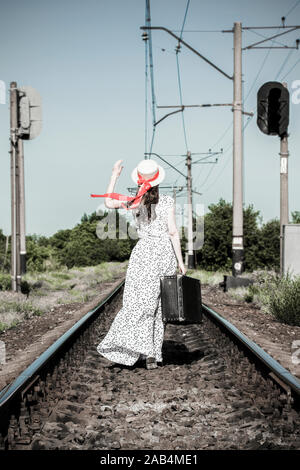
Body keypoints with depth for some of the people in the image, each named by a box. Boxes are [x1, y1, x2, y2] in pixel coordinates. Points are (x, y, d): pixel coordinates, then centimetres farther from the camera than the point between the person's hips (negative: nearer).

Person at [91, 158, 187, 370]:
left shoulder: (135, 201, -2)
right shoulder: (167, 201, -3)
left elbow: (109, 203, 8)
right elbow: (173, 232, -6)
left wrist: (114, 176, 11)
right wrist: (180, 261, -2)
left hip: (144, 252, -1)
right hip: (166, 252, 1)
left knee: (140, 303, -2)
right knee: (160, 304, 9)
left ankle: (148, 352, -17)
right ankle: (156, 353, 7)